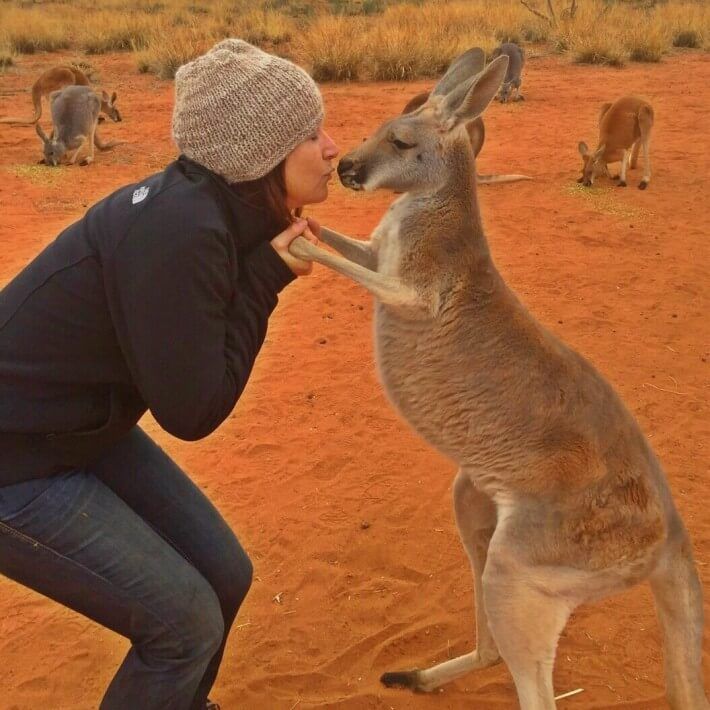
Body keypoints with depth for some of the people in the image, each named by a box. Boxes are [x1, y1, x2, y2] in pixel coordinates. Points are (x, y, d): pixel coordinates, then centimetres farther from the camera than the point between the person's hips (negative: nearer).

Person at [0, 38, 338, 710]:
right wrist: (267, 278, -19)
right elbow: (192, 410, -23)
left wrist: (268, 265, -8)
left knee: (223, 576, 10)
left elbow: (197, 369, 6)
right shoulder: (178, 233, -29)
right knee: (185, 620, -5)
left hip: (84, 428, 8)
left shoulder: (210, 207, -3)